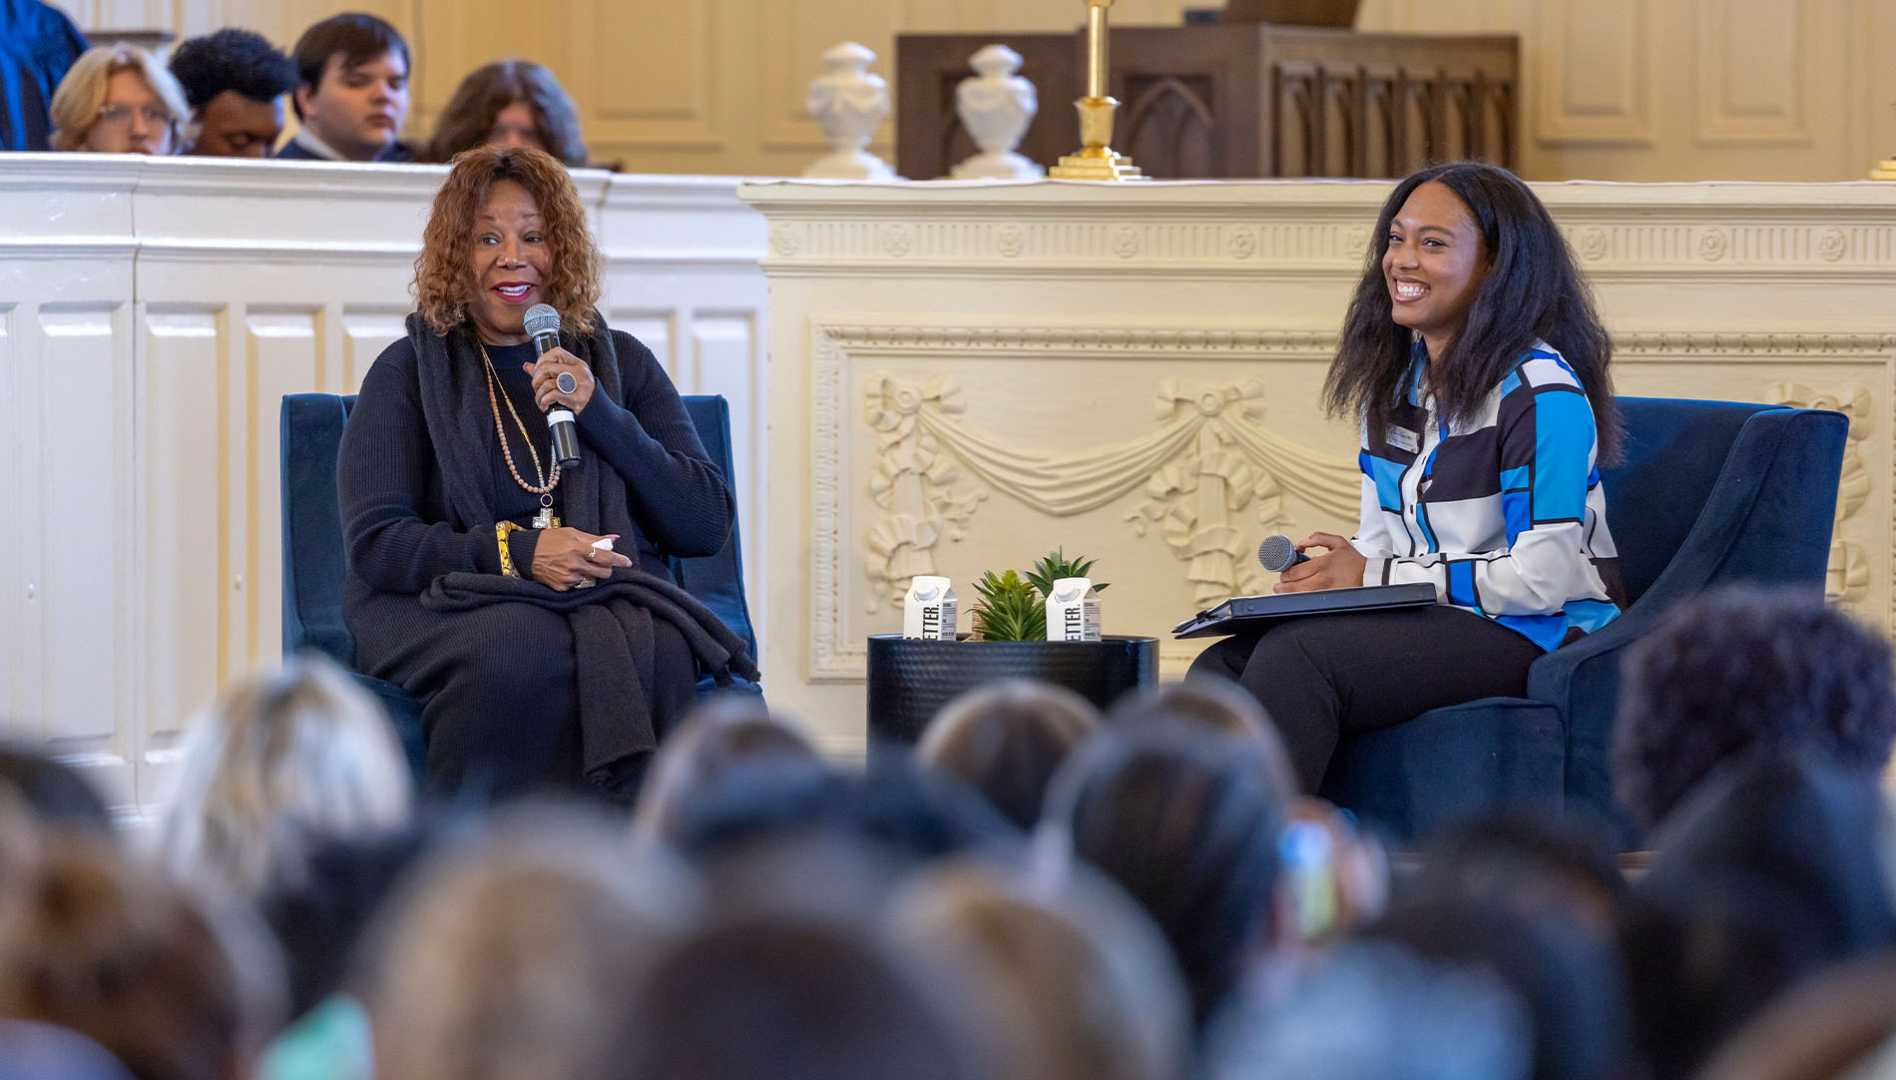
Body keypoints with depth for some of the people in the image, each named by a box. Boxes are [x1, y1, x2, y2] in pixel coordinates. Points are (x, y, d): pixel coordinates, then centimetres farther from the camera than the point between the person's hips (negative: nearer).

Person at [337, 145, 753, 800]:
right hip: (450, 605, -2)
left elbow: (708, 525, 9)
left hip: (610, 600, 2)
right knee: (518, 655, -38)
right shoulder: (409, 371, 10)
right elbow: (372, 543, 0)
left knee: (657, 653, -35)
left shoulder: (620, 363, 18)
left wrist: (598, 413, -3)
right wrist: (515, 550, -15)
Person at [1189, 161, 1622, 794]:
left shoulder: (1540, 392, -11)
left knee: (1296, 657, -30)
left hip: (1536, 639, -8)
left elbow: (1541, 579, -16)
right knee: (1222, 667, -17)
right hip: (1431, 623, 8)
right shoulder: (1393, 381, 16)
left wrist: (1374, 576, -12)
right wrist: (1328, 575, -6)